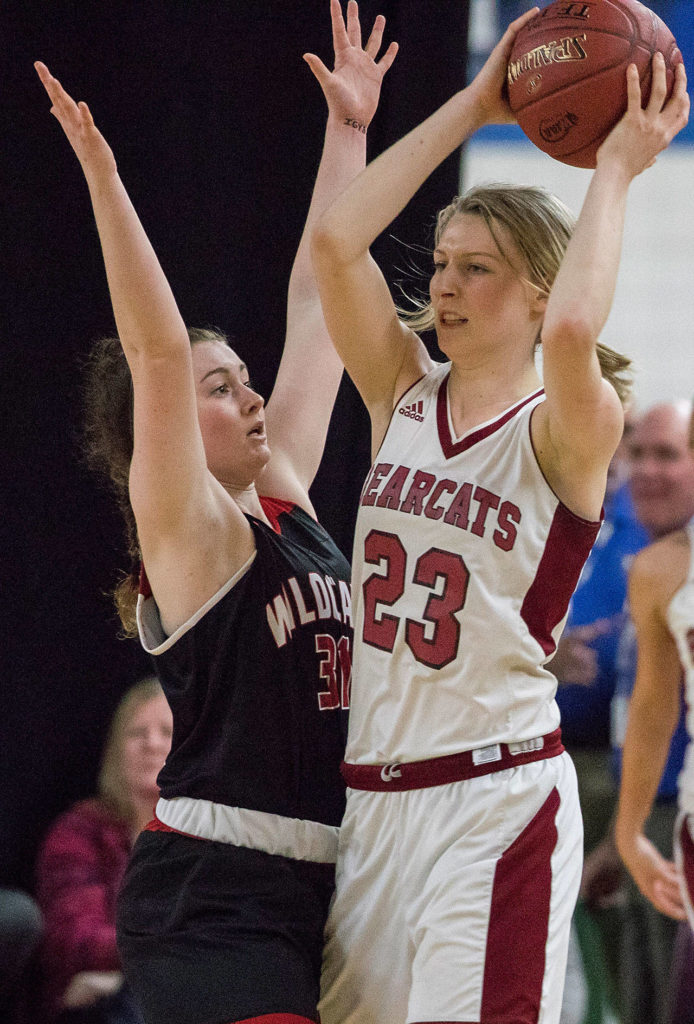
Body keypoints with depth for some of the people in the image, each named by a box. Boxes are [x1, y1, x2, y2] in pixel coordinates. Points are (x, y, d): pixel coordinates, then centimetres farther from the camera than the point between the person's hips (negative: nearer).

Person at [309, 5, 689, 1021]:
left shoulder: (565, 430, -5)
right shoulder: (406, 396, 11)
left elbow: (571, 332, -29)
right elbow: (335, 244, -1)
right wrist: (473, 107, 2)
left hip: (496, 797, -6)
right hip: (370, 794, 6)